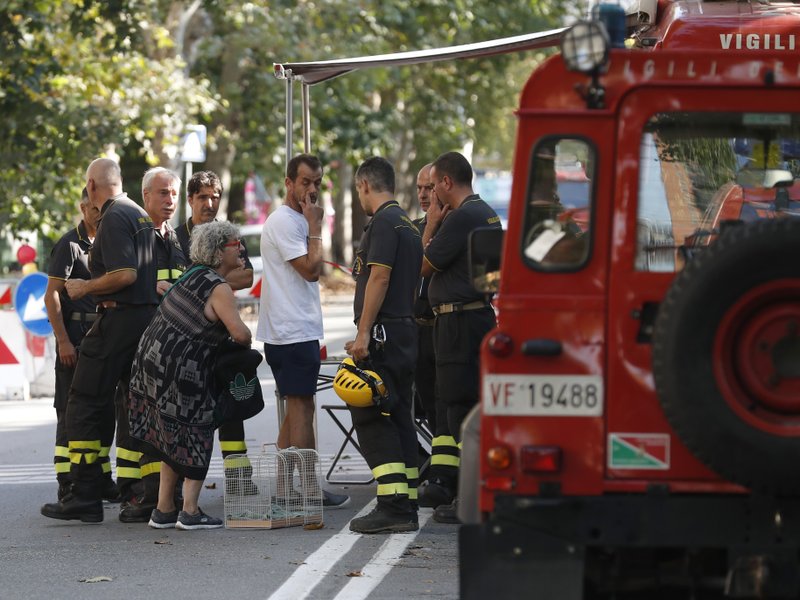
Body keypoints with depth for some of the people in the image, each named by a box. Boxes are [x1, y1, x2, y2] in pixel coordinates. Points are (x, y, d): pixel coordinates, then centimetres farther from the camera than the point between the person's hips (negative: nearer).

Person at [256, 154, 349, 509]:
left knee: (295, 409, 12)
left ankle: (285, 489, 14)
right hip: (293, 332, -11)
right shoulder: (284, 222, -13)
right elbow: (311, 269, -20)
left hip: (299, 330, 11)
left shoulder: (296, 220, 20)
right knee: (302, 406, -9)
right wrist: (315, 227, -13)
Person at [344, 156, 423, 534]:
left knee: (371, 418, -10)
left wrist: (363, 333, -20)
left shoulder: (384, 222, -11)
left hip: (383, 333, -10)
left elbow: (379, 277, -19)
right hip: (406, 331, 10)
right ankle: (407, 508, 12)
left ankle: (392, 506, -16)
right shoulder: (408, 224, 19)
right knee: (399, 418, 11)